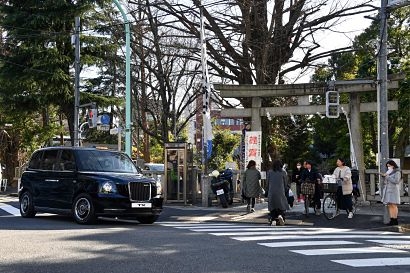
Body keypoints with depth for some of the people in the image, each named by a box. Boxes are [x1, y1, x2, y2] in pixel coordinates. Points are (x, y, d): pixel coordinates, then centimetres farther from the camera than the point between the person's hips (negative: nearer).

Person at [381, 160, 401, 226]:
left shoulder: (397, 172, -2)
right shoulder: (388, 172, 18)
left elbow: (396, 181, -16)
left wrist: (387, 177, -13)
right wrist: (384, 176, 4)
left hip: (394, 190, -7)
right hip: (387, 191, 7)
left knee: (393, 205, -11)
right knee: (389, 206, 2)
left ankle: (395, 220, -9)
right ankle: (392, 220, 3)